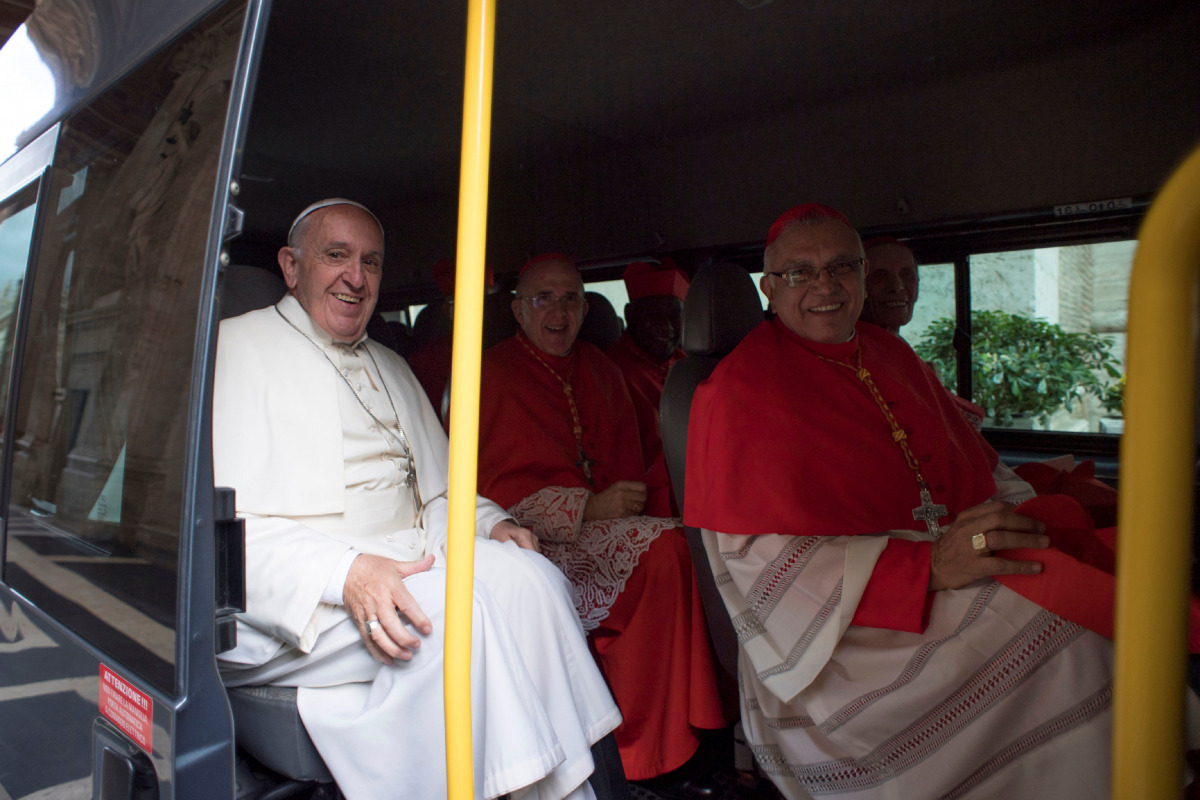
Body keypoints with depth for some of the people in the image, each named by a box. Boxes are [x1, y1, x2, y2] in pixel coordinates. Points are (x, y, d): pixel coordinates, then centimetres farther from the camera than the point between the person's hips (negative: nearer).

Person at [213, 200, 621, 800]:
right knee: (455, 606, -30)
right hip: (289, 604, -6)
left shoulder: (391, 368, 23)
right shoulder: (236, 346, 1)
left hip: (405, 564, 6)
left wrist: (488, 524, 0)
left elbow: (436, 495, 23)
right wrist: (345, 574, -26)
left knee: (529, 575, -20)